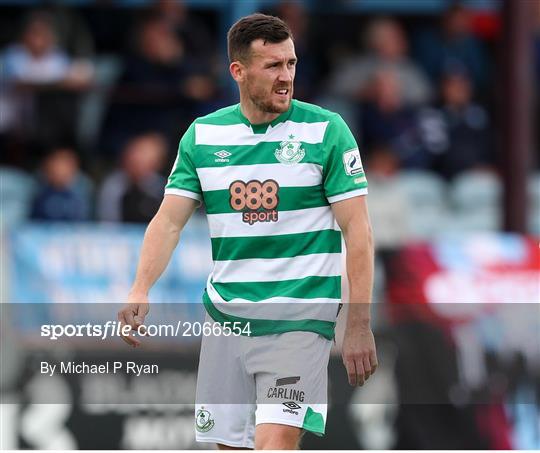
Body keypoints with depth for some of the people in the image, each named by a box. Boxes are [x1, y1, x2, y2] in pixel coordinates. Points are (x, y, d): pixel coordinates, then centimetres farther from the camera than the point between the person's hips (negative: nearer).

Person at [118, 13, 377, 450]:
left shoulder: (326, 130, -5)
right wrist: (140, 290, -14)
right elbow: (169, 220, 4)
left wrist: (359, 326, -11)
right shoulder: (202, 135, 5)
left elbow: (357, 229, -6)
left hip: (299, 317, -4)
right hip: (226, 315, 4)